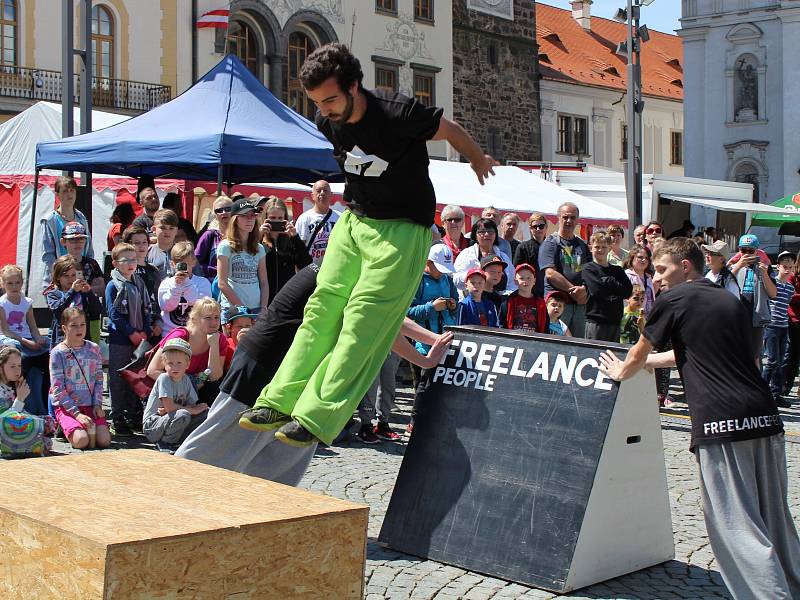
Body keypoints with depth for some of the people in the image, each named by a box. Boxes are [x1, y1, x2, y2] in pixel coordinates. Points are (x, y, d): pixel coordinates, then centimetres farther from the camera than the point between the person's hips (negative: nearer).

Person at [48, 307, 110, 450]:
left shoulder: (93, 349, 6)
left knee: (104, 441, -17)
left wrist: (97, 404, -5)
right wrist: (76, 413, -16)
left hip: (90, 406, 3)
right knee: (81, 441, -25)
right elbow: (58, 389, -10)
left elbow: (99, 380, 10)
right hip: (66, 407, -3)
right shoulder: (58, 353, -6)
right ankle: (63, 427, 8)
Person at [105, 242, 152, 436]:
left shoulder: (139, 283, 11)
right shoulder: (113, 285, -6)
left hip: (139, 338, 6)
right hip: (119, 340, -6)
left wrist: (145, 332, -2)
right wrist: (131, 333, -14)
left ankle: (134, 416, 21)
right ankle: (118, 419, 5)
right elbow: (114, 314, -10)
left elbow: (146, 309, 11)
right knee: (118, 380, -1)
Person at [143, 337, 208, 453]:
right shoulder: (164, 378, -14)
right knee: (183, 415, -34)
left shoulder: (185, 379, 5)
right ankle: (165, 443, -12)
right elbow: (169, 406, -20)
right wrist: (191, 409, -15)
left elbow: (192, 404, -2)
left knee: (205, 412, -6)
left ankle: (179, 440, -2)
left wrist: (168, 410, -19)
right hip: (152, 425, -7)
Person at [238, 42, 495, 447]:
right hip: (354, 220, 6)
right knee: (322, 308, 0)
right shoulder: (327, 122, -5)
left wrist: (478, 160, 14)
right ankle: (281, 402, 2)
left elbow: (451, 131, -4)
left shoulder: (399, 114, -24)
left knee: (362, 321, -13)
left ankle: (316, 417, -16)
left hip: (403, 230, -6)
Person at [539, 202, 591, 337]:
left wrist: (584, 289, -9)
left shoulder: (582, 245, 18)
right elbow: (550, 274, -12)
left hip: (580, 304, 6)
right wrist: (573, 290, -13)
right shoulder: (550, 242, 0)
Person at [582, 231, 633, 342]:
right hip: (595, 321, -5)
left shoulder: (618, 270, 14)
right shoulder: (589, 269, 0)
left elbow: (627, 291, 1)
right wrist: (617, 287, -3)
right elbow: (597, 290, -14)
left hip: (615, 321, 5)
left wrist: (609, 282, -6)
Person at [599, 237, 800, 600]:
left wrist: (620, 372, 36)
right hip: (765, 419, 7)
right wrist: (644, 363, 45)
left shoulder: (674, 299, 2)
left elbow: (638, 354, 14)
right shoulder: (731, 301, 21)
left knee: (736, 526, -4)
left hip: (722, 424, -7)